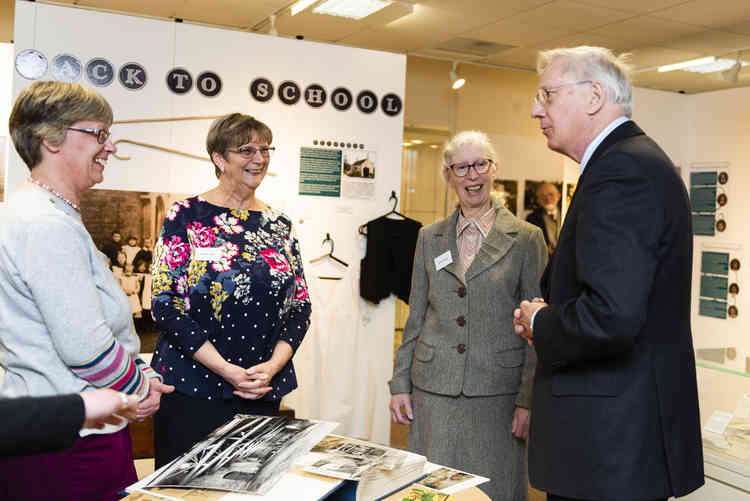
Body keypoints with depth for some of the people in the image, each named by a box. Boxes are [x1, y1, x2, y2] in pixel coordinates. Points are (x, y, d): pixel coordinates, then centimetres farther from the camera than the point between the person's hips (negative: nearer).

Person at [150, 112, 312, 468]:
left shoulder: (279, 226, 9)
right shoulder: (187, 217, -4)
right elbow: (164, 302, -10)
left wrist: (272, 366, -8)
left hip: (262, 393, 4)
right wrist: (226, 369, -16)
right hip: (193, 389, -4)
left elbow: (300, 306, 8)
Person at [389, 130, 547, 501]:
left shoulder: (526, 239, -2)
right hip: (433, 388, 3)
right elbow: (415, 318, 12)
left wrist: (529, 400, -6)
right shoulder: (429, 237, 8)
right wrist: (400, 383, 8)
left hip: (497, 393, -2)